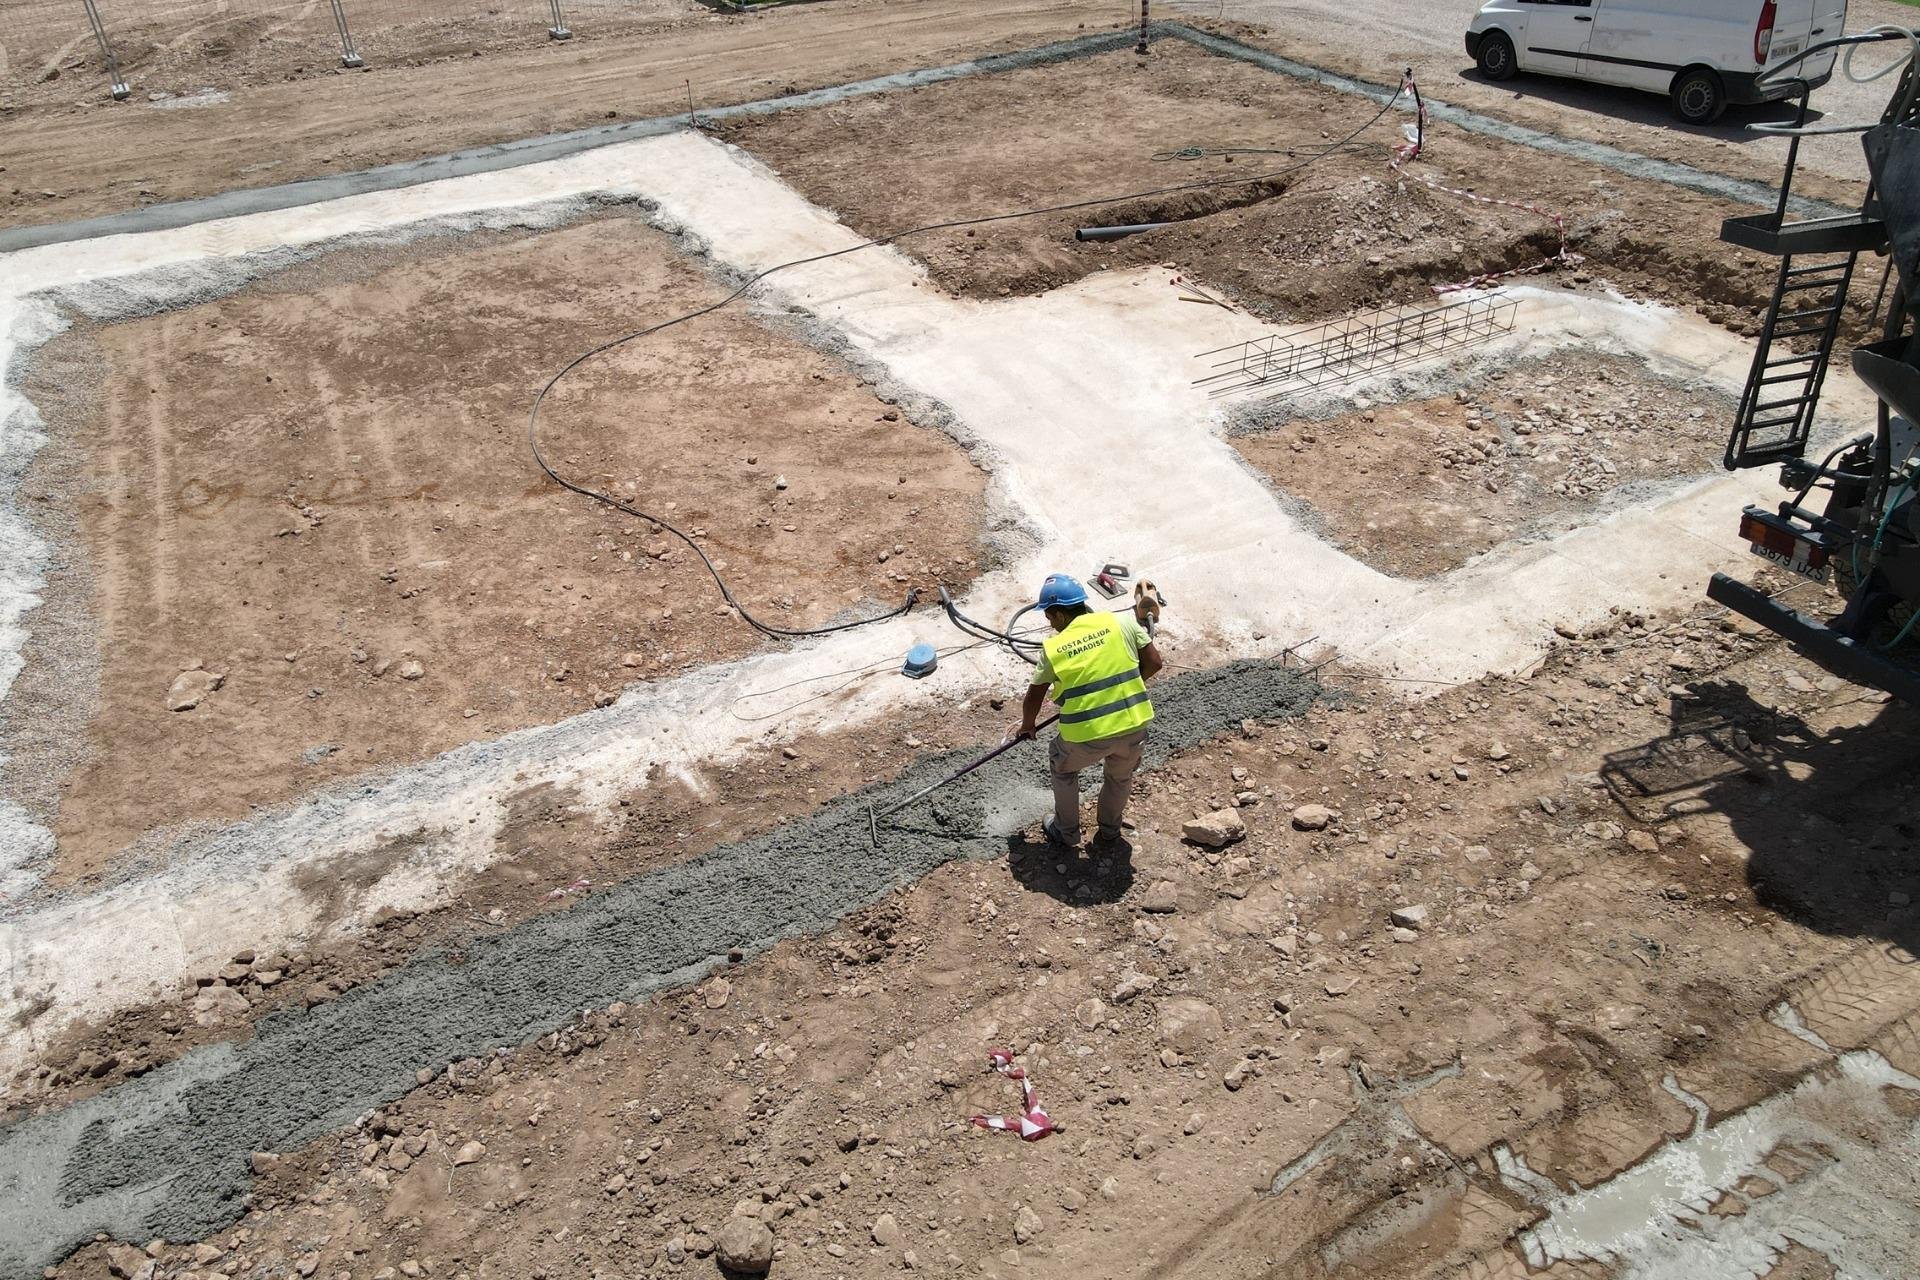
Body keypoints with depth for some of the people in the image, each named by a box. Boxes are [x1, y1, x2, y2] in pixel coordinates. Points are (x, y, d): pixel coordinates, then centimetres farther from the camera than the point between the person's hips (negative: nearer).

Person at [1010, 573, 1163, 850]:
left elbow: (1034, 697, 10)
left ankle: (1066, 832, 41)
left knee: (1062, 767, 30)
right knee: (1120, 776, 31)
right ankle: (1109, 833, 47)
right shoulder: (1123, 622, -1)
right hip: (1134, 726, 2)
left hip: (1086, 736, -2)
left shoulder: (1053, 648, -1)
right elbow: (1154, 662, 2)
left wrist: (1027, 725, 30)